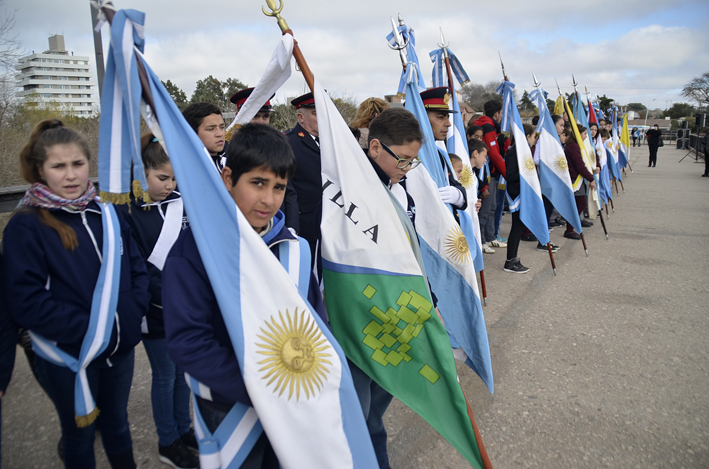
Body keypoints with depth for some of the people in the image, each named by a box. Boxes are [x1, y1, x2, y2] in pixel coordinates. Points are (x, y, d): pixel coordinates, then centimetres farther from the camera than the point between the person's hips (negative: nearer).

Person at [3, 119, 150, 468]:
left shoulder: (105, 213, 0)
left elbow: (136, 267, 4)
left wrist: (134, 311, -10)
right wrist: (86, 327, -22)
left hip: (120, 347, 4)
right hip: (69, 358, -4)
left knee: (117, 422, 24)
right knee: (80, 434, 17)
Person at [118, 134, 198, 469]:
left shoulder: (180, 203, 0)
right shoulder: (128, 212, -12)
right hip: (155, 311, -4)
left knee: (183, 368, 17)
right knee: (165, 374, 10)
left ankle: (183, 429, 36)